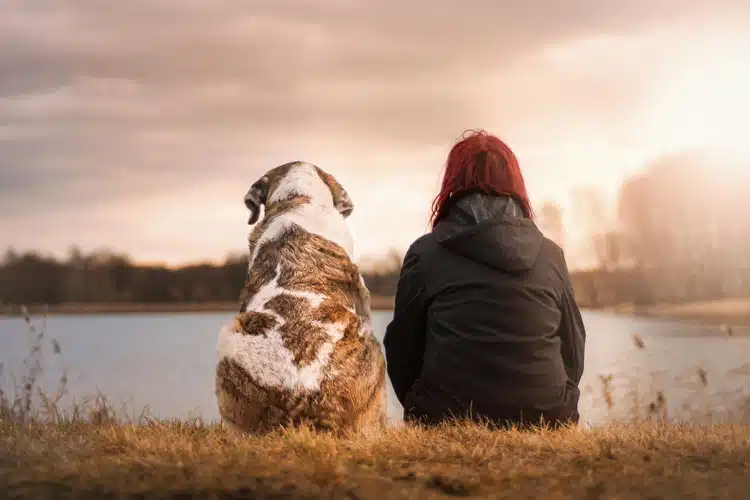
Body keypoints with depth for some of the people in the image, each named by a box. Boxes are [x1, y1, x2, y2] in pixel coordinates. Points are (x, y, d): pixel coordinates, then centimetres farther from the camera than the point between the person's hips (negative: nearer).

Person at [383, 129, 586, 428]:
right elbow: (573, 351, 13)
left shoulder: (425, 253, 1)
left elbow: (402, 351, 7)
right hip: (544, 423, 2)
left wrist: (426, 414, 22)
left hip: (447, 421, -2)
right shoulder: (551, 255, 8)